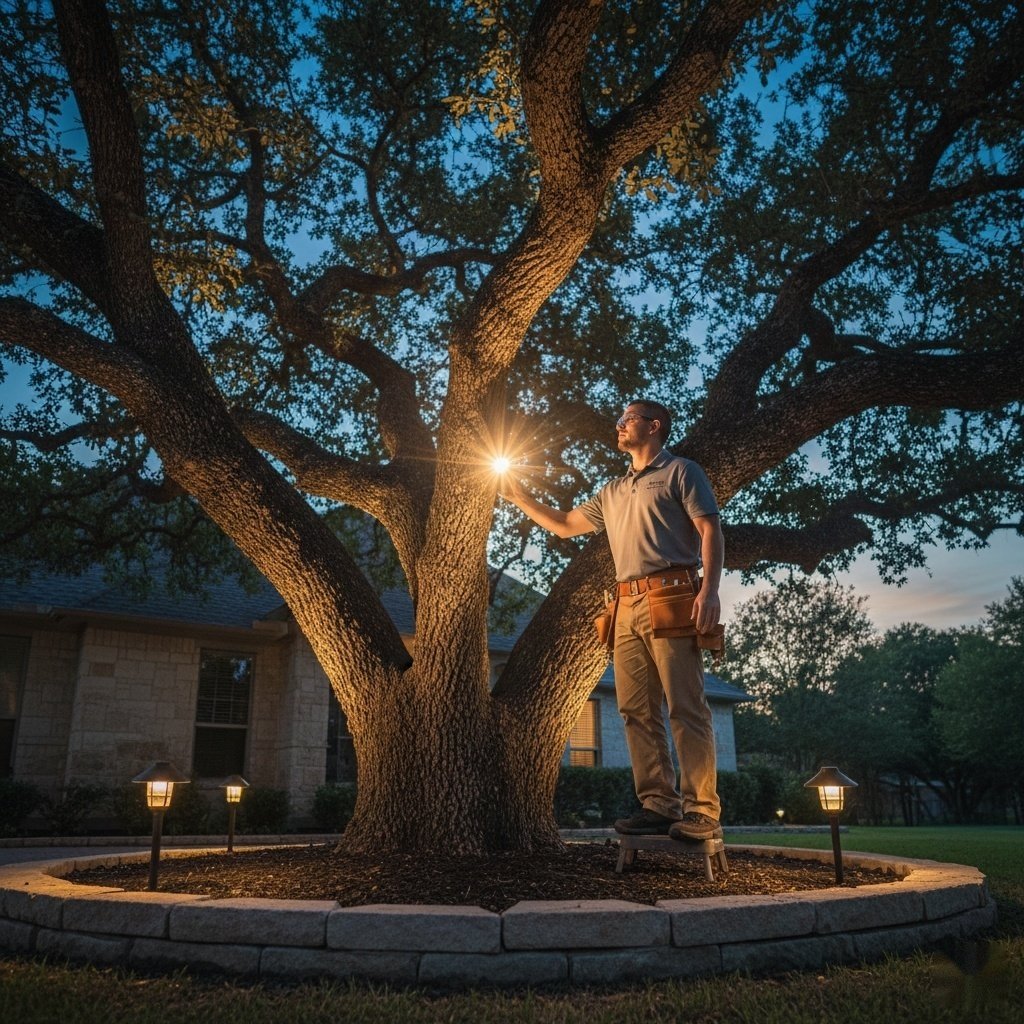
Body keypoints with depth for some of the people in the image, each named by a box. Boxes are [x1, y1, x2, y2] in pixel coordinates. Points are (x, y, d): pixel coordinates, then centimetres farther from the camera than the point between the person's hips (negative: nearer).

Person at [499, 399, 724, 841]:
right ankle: (659, 805, 6)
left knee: (686, 709, -9)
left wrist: (710, 589, -16)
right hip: (627, 606, 7)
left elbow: (710, 530, -3)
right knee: (637, 712, 2)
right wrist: (520, 497, 28)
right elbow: (565, 525, 32)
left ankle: (702, 812, -8)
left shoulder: (680, 472, 7)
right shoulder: (613, 492, 26)